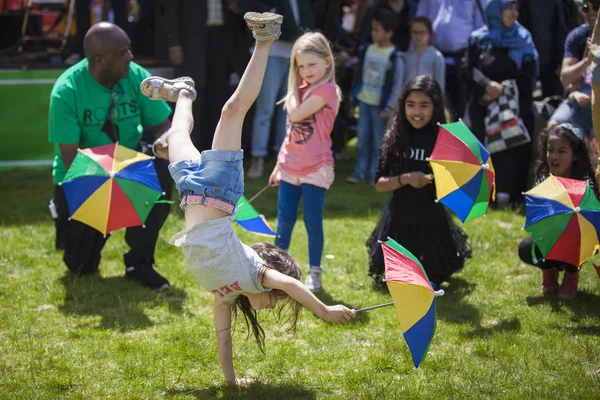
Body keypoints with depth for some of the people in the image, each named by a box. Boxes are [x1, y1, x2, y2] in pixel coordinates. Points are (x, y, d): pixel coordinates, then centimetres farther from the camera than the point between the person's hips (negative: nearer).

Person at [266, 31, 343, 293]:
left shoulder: (326, 90, -12)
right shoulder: (301, 91, 11)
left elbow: (296, 115, -22)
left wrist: (293, 90, -6)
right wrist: (279, 166, 17)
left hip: (315, 169, -7)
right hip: (290, 168, 7)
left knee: (313, 221, -1)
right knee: (284, 220, 11)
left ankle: (314, 273, 8)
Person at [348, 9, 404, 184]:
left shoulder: (395, 57, -12)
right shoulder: (367, 51, 3)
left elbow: (397, 85, -11)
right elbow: (359, 75, 11)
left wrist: (389, 107, -13)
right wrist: (354, 98, 11)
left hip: (380, 105, -5)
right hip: (364, 101, 5)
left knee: (378, 141, 2)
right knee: (362, 138, 7)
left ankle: (375, 174, 8)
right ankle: (360, 171, 13)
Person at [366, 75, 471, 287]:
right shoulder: (395, 138, -7)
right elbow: (379, 183, -7)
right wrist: (405, 179, -23)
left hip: (432, 222, -1)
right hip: (399, 221, 1)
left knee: (430, 283, 11)